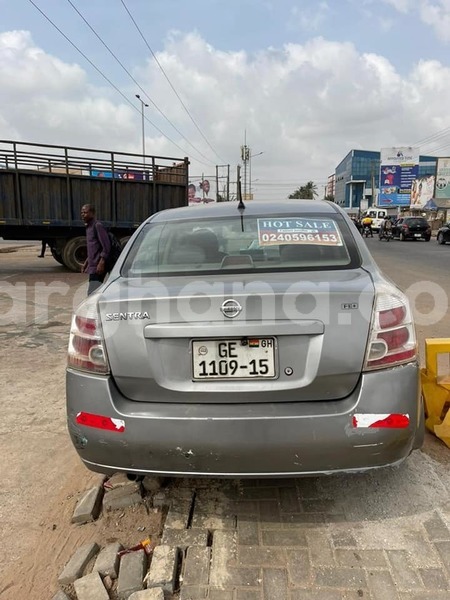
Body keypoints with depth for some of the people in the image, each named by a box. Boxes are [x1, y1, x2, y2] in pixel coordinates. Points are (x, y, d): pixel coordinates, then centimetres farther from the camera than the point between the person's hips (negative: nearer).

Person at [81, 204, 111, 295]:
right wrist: (86, 263, 22)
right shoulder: (88, 227, 18)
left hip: (97, 267, -9)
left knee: (92, 293, -14)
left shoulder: (98, 226, -11)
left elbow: (106, 246, -17)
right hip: (92, 266, 9)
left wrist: (101, 263, -23)